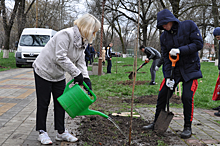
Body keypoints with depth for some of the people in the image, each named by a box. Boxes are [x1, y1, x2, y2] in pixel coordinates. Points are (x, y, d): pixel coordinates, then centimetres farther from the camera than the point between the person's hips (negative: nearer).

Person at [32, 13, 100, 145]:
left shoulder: (82, 42, 3)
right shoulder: (66, 35, -26)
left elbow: (81, 61, 1)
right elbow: (61, 57, -32)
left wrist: (86, 78, -14)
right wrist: (76, 73, -31)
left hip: (59, 75, 8)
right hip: (44, 71, -8)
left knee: (61, 102, 8)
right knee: (43, 103, 2)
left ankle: (61, 132, 16)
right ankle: (42, 132, 14)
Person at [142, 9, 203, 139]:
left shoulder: (189, 25, -9)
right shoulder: (164, 36, 2)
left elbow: (199, 44, -14)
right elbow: (166, 57, 1)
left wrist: (180, 50, -24)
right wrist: (168, 77, -8)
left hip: (190, 69, -4)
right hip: (174, 70, 4)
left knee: (187, 97, -12)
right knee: (162, 95, 2)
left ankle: (188, 127, 5)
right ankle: (157, 122, 18)